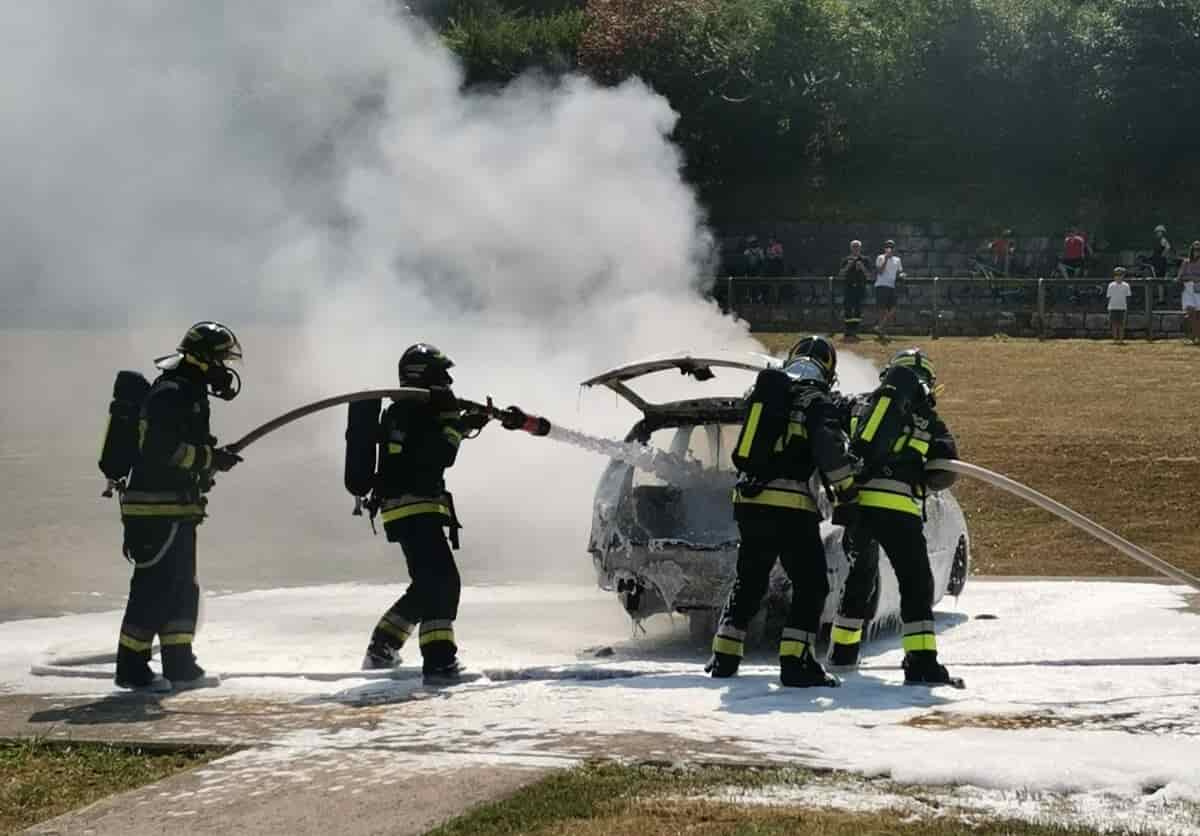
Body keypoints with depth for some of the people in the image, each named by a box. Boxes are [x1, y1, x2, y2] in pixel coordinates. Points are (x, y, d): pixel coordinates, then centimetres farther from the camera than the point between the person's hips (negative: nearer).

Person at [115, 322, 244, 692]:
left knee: (183, 589, 14)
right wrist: (210, 458, -17)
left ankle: (179, 665, 20)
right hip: (157, 511, -11)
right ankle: (131, 668, -4)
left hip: (178, 511, 11)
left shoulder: (191, 394, 18)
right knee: (155, 588, -8)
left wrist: (213, 457, 6)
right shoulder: (170, 394, -15)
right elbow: (163, 449, -24)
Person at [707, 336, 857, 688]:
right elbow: (828, 448, -17)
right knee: (810, 584, 1)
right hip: (790, 504, -6)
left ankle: (724, 657, 20)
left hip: (748, 500, 6)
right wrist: (847, 487, -9)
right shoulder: (817, 401, -3)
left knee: (749, 580, 19)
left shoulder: (761, 392, 15)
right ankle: (796, 662, -8)